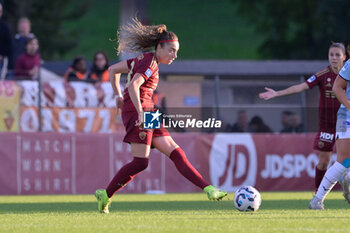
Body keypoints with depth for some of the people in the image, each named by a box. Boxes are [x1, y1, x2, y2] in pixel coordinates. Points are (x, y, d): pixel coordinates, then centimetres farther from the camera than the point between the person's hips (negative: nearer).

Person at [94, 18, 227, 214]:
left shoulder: (142, 59, 21)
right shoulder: (150, 62, -8)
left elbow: (113, 69, 29)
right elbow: (134, 85, -23)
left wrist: (119, 96, 30)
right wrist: (141, 113, -28)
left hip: (146, 113, 10)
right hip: (138, 111, -10)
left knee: (176, 152, -1)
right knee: (140, 162, -16)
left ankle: (208, 189, -10)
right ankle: (105, 195, -5)